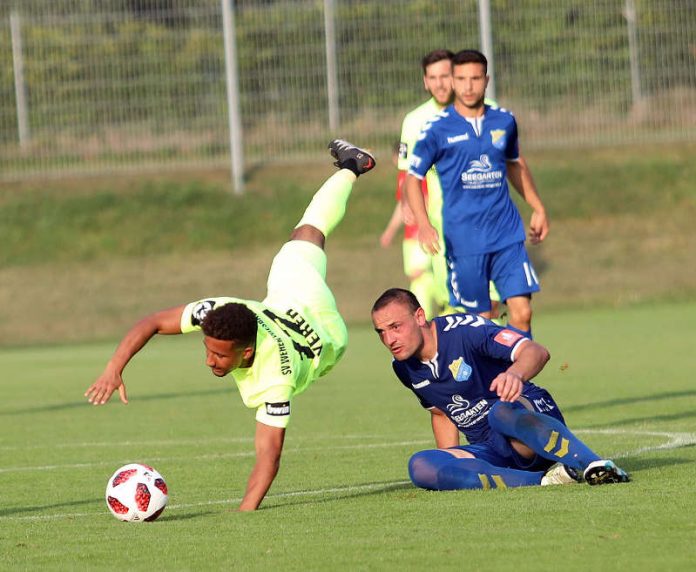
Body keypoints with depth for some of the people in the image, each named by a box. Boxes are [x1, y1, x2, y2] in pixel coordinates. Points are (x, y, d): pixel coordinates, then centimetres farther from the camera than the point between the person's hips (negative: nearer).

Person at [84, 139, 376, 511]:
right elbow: (152, 322, -38)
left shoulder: (274, 381, -54)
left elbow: (269, 455, -56)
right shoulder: (217, 312, -45)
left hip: (325, 338, -4)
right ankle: (350, 167, 60)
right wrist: (115, 368, -53)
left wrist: (245, 512, -67)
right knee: (307, 234, 36)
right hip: (286, 303, 4)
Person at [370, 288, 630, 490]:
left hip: (533, 417, -6)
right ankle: (544, 479, -33)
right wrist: (449, 469, 17)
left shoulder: (464, 329, -15)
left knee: (503, 410, -42)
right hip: (490, 450, 6)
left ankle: (596, 465, -48)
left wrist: (516, 373, -52)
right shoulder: (404, 369, 7)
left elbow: (536, 351, -29)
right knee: (420, 466, -25)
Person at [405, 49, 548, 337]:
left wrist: (538, 208, 27)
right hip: (463, 242, -3)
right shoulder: (437, 129, -4)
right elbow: (413, 178, 0)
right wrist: (423, 224, -15)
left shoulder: (504, 121, 7)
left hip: (508, 235, 3)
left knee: (522, 313, -8)